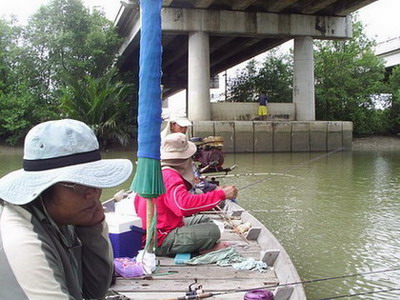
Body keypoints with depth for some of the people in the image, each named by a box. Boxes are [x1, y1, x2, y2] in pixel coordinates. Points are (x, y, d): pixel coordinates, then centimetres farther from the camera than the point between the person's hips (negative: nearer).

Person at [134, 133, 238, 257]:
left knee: (204, 220, 19)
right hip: (160, 242, -11)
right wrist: (221, 194, -35)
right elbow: (184, 204, -38)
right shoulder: (169, 177, -21)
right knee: (212, 231, -20)